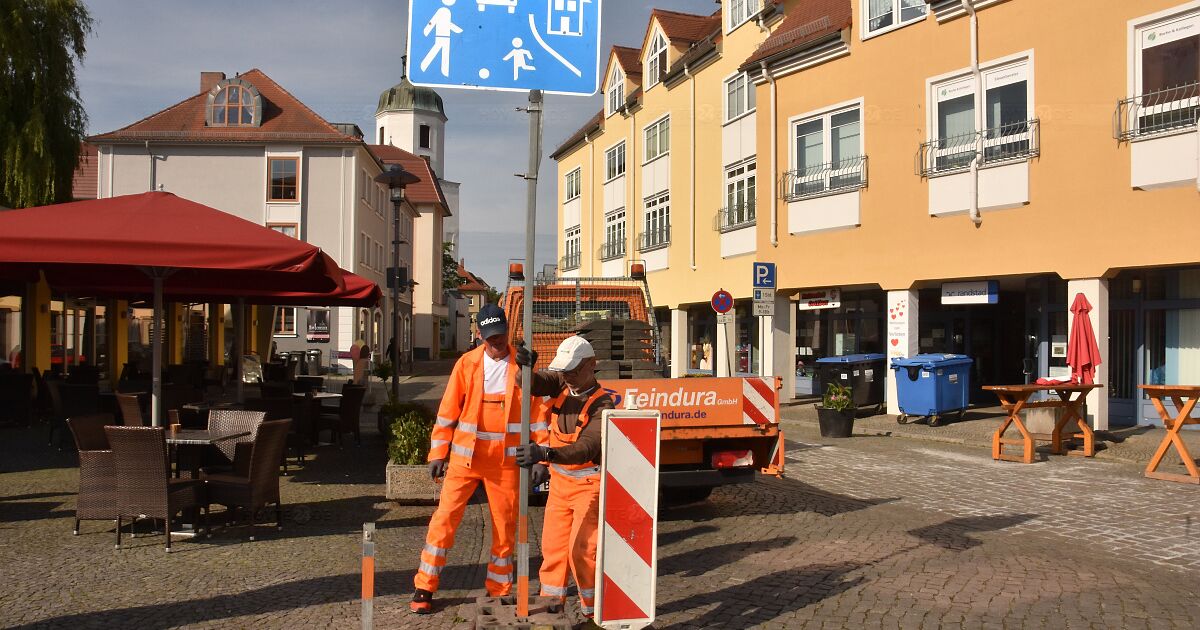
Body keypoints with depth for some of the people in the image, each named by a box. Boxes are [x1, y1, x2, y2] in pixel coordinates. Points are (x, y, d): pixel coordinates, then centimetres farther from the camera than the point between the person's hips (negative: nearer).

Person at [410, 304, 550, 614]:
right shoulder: (466, 363, -1)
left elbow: (537, 410, 0)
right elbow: (448, 410, 3)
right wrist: (438, 452, 1)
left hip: (505, 460, 0)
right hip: (465, 456, 0)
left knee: (505, 526, 8)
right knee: (444, 518, -2)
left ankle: (499, 591, 23)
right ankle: (424, 588, 9)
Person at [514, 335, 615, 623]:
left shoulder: (602, 404, -22)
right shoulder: (562, 384, -1)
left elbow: (587, 448, -33)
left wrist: (545, 453, -48)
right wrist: (524, 367, -37)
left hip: (589, 483, -6)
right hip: (560, 480, 6)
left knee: (581, 548, -9)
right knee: (552, 545, 10)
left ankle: (594, 609, 7)